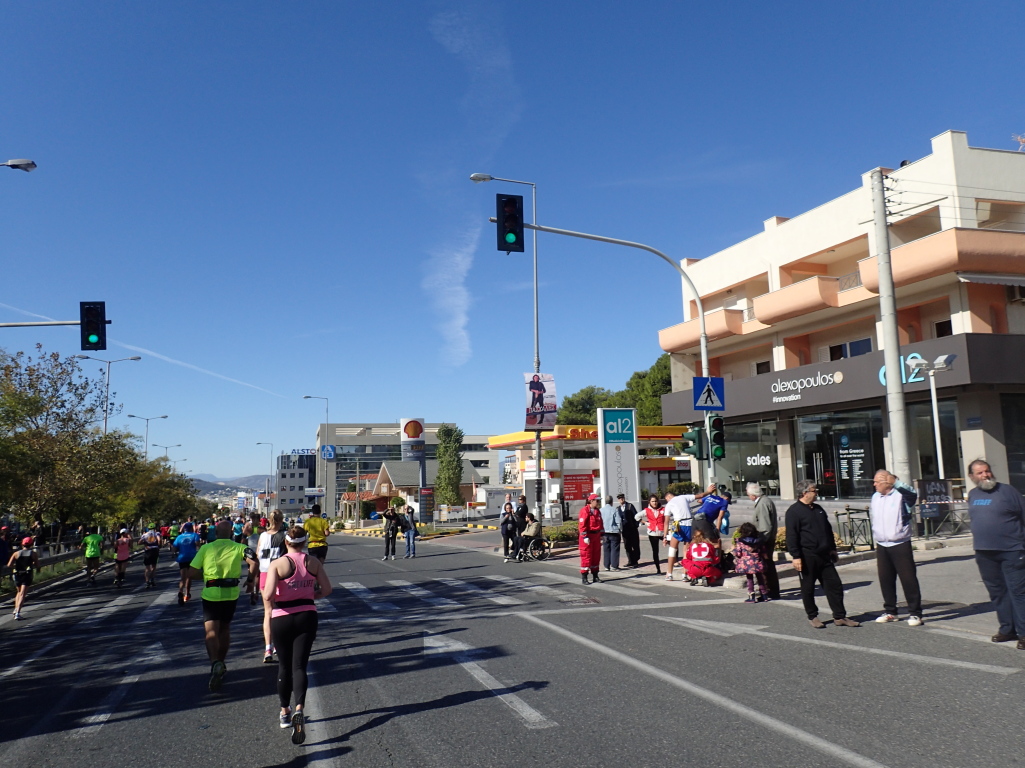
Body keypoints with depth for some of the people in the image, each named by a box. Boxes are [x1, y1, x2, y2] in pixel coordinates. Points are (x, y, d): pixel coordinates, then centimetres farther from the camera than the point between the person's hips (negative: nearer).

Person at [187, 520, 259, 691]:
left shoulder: (206, 548, -1)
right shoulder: (238, 547, 0)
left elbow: (192, 572, -3)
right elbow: (254, 563, -15)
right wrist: (250, 581, 0)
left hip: (211, 593, -2)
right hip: (231, 593, 2)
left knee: (211, 631, -6)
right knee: (225, 628, 21)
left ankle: (215, 662, -30)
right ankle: (220, 663, 30)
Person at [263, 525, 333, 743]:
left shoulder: (277, 564, -11)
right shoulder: (313, 562, -2)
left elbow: (268, 595, -20)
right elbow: (326, 590, 0)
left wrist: (270, 602, 3)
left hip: (282, 619, -1)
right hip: (307, 616, 1)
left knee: (284, 667, 16)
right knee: (299, 666, 1)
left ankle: (285, 713, 28)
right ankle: (299, 709, -21)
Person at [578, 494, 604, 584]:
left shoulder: (598, 511, 12)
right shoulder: (585, 510, -13)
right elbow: (582, 524, -17)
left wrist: (602, 534, 14)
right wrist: (585, 537, -20)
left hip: (596, 536, 8)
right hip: (588, 536, -8)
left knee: (596, 556, 11)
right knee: (586, 556, -5)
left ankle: (595, 576, 21)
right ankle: (584, 578, 1)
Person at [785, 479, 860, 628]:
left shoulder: (818, 509, 15)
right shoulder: (794, 511, -10)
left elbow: (828, 530, 24)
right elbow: (791, 536, -15)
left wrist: (832, 548, 21)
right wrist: (796, 556, -19)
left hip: (824, 556, 7)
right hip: (807, 557, -7)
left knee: (835, 585, 5)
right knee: (808, 588, 4)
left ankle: (839, 617, 12)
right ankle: (812, 617, 18)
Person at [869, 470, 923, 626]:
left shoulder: (901, 495, -9)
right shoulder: (875, 497, 12)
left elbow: (913, 493, -32)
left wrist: (894, 482, -41)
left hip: (900, 545, -6)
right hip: (881, 546, 7)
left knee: (908, 579, -3)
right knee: (885, 579, 10)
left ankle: (914, 613, 5)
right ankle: (890, 611, 21)